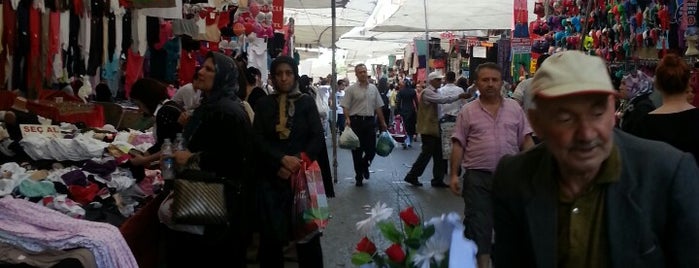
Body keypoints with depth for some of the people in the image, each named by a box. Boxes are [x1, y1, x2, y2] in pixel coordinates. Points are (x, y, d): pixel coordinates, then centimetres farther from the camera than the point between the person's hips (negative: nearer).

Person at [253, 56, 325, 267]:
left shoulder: (307, 102, 4)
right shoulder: (264, 104, 6)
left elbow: (317, 138, -1)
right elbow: (258, 140, -2)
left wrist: (297, 162, -13)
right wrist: (283, 159, -16)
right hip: (272, 175, 1)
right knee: (271, 233, 2)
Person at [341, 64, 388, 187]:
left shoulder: (373, 88, 10)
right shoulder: (351, 89, -2)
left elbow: (378, 106, 15)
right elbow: (346, 106, -5)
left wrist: (383, 122, 13)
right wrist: (347, 119, -21)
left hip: (370, 121, 3)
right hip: (356, 121, -3)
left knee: (372, 149, 3)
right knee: (357, 151, 3)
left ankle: (364, 165, 34)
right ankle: (359, 176, 15)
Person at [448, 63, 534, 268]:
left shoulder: (514, 108, 6)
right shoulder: (468, 111, 2)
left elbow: (526, 140, 7)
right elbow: (458, 145, 1)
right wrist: (454, 174, -5)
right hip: (477, 176, -2)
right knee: (477, 223, 1)